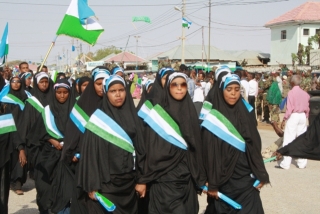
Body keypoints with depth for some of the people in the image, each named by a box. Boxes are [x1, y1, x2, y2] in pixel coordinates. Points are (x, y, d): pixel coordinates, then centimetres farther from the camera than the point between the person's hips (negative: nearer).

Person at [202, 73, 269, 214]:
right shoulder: (213, 118, -10)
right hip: (224, 181, -4)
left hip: (246, 179, 4)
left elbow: (254, 146, 6)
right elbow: (209, 153, -12)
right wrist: (212, 184, -14)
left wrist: (260, 174, 4)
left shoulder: (245, 114, 4)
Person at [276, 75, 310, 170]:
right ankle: (302, 163, 16)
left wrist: (284, 119, -8)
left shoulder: (291, 92, -11)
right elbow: (307, 108, 9)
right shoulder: (305, 93, 5)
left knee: (289, 139, -2)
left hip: (293, 116, -5)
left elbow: (289, 108, -14)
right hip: (302, 116, 5)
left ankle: (286, 163, -2)